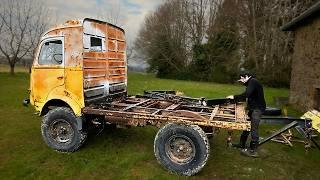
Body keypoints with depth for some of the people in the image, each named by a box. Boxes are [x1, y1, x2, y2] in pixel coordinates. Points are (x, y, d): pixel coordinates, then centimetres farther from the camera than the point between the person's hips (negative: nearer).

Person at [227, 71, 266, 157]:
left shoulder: (253, 82, -15)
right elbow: (248, 96, 17)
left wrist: (234, 97, -20)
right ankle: (242, 144, 26)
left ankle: (253, 151, -2)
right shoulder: (251, 83, 17)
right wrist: (236, 99, 8)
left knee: (254, 129, -8)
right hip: (253, 108, 10)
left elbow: (246, 95, -27)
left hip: (257, 108, -10)